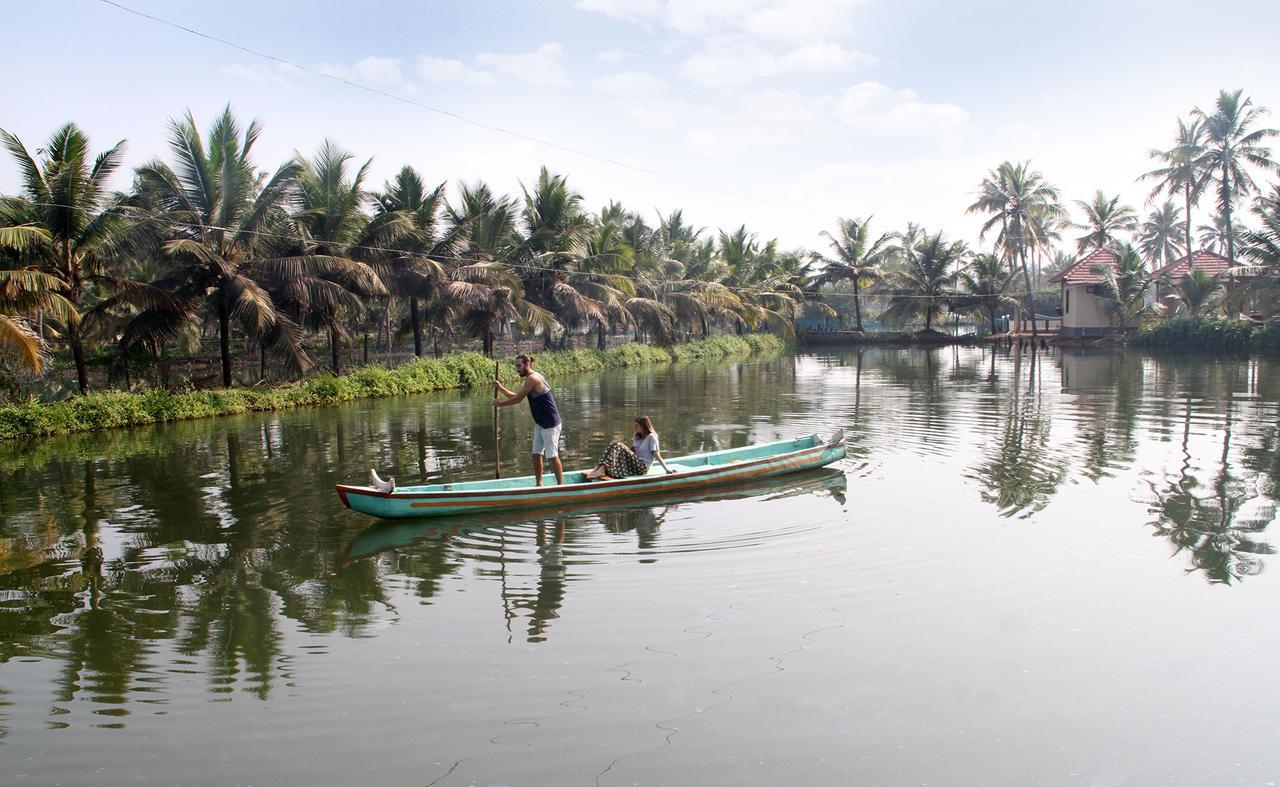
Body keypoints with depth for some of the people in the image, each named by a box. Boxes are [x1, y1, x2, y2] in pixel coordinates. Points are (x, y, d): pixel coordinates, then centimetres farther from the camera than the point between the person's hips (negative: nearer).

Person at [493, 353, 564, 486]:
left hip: (550, 424, -10)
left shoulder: (532, 378, -18)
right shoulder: (530, 379, 12)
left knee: (552, 456, -4)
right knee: (536, 454, 10)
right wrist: (500, 387, 11)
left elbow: (517, 399, -15)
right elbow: (515, 396, 18)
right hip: (540, 424, 10)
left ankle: (561, 485, 5)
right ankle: (539, 485, 18)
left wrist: (500, 403, -2)